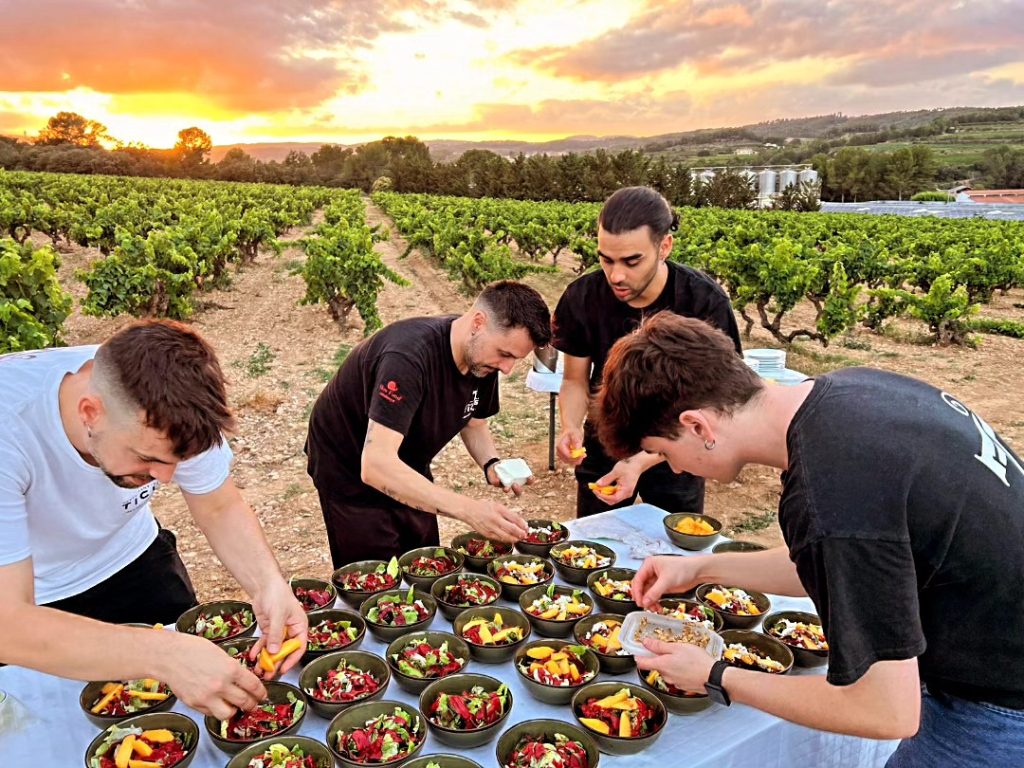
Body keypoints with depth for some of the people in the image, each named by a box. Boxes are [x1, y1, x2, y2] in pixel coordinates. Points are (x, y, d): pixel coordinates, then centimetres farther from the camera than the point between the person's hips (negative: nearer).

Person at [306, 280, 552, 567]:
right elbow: (376, 466, -42)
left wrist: (492, 464, -16)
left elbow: (473, 424, 6)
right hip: (351, 468, -6)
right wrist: (468, 510, -48)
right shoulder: (409, 354, -36)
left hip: (407, 465, 7)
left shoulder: (483, 355, -12)